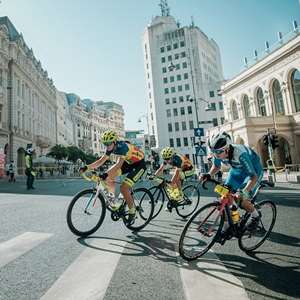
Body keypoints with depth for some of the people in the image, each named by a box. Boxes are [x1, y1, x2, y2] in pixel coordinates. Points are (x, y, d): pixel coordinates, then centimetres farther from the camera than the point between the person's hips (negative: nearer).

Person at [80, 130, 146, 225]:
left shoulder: (122, 146, -30)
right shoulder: (111, 148, -6)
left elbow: (119, 164, -40)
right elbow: (101, 161, -4)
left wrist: (106, 174, -52)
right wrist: (87, 167, -15)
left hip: (139, 164, -8)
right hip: (128, 162, 8)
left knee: (123, 188, -20)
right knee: (108, 177, -7)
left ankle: (132, 213, 0)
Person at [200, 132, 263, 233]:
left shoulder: (240, 154, -40)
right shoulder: (218, 153, -23)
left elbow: (254, 176, -37)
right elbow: (216, 166, -2)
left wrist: (244, 192, -51)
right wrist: (209, 175, -22)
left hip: (254, 171, -5)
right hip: (237, 170, 6)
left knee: (242, 201, -17)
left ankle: (255, 216, 16)